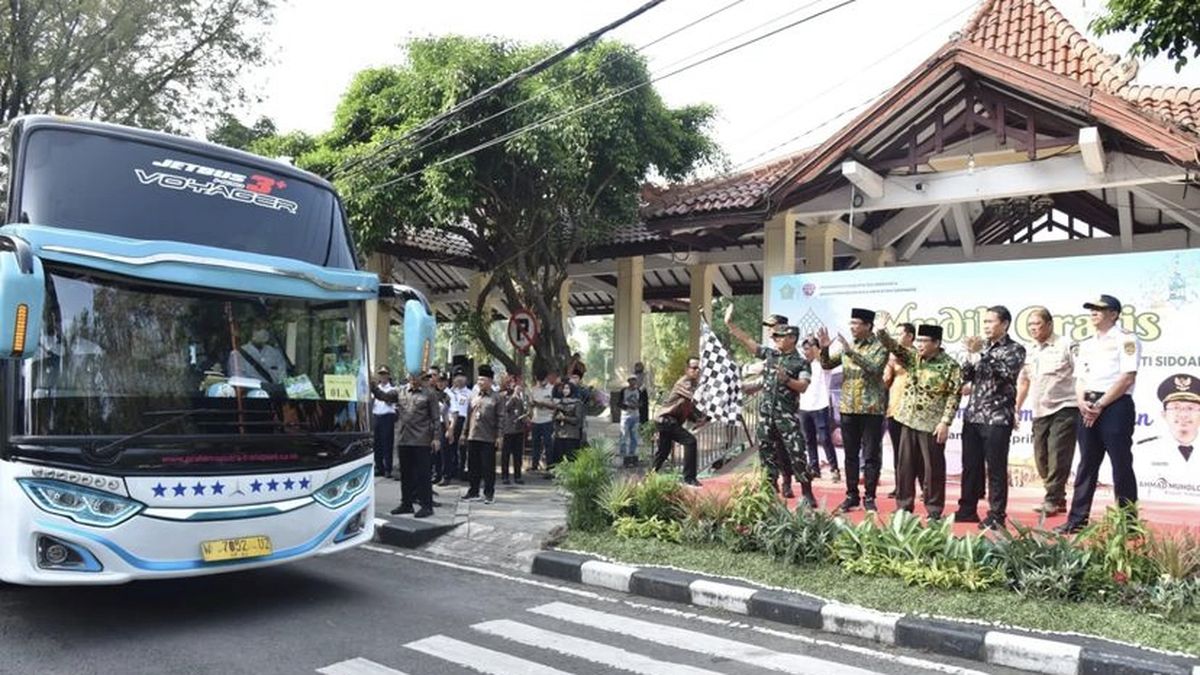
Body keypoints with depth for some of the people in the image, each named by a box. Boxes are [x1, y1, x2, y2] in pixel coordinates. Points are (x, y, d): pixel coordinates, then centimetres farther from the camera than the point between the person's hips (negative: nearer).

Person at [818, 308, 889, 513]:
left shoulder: (880, 347, -5)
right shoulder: (847, 346, 10)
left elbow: (874, 368, -22)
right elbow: (827, 365, 8)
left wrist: (851, 352, -27)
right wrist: (824, 348, -10)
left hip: (872, 409, -4)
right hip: (848, 408, 5)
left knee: (871, 455, 2)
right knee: (850, 455, 10)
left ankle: (869, 497, 11)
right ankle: (851, 495, 18)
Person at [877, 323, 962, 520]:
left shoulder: (950, 366, -9)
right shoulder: (912, 356, 6)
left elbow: (955, 395, -11)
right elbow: (892, 345, -2)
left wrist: (945, 422, -16)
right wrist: (881, 331, -22)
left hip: (932, 425, -5)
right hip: (909, 421, 5)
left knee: (932, 468, 2)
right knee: (905, 466, 9)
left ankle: (934, 511, 12)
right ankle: (904, 506, 19)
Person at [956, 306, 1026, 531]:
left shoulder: (1015, 349, -1)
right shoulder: (982, 347, 16)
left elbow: (1005, 373, -18)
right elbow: (966, 376, 12)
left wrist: (981, 353, -17)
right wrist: (971, 354, -3)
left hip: (998, 418, -6)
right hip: (973, 415, 6)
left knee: (996, 469, -2)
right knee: (971, 466, 10)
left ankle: (997, 516, 4)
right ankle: (967, 509, 19)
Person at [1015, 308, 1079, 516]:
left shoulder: (1065, 346, -4)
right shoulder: (1029, 352, 15)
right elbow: (1023, 381, 23)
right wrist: (1016, 409, 21)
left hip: (1064, 408, -7)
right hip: (1040, 412, 7)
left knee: (1057, 456, -10)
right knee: (1041, 458, 7)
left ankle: (1052, 501, -5)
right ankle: (1058, 499, 18)